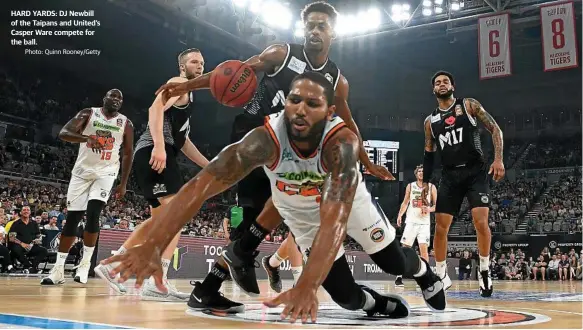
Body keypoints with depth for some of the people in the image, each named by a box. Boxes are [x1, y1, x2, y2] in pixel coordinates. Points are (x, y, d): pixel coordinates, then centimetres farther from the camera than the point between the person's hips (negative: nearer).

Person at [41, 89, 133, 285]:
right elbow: (63, 133, -14)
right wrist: (86, 138, -33)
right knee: (72, 218, -1)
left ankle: (85, 264, -8)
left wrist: (123, 184, 2)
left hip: (106, 172, 0)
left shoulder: (125, 124, 2)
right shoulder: (88, 114, -1)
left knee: (93, 214, -19)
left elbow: (128, 154, 7)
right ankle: (58, 269, 3)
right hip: (82, 170, 1)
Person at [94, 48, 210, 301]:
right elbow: (156, 108, -19)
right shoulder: (178, 84, 1)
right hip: (155, 151, -11)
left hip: (156, 154, 11)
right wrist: (159, 145, -33)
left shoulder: (188, 94, 31)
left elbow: (183, 140, 34)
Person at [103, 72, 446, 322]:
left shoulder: (342, 141, -42)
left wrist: (307, 286, -69)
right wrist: (153, 246, -63)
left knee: (395, 262, 13)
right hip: (300, 211, 1)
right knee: (347, 297, 0)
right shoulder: (266, 139, -38)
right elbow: (202, 184, -49)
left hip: (349, 201, -1)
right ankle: (380, 304, 37)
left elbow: (335, 217, -55)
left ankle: (423, 269, 51)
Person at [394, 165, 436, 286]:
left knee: (423, 248, -9)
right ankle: (399, 276, 5)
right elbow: (405, 202, 12)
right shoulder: (410, 186, 7)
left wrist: (429, 209, -15)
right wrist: (400, 215, -1)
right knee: (405, 248, -1)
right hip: (411, 221, 1)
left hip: (424, 222, -1)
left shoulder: (431, 187, 3)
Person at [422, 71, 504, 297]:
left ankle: (484, 271, 8)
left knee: (481, 222, -13)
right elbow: (429, 154, 17)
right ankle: (441, 275, 11)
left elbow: (495, 129, -2)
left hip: (476, 171, -3)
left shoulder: (469, 105, 2)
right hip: (450, 176, 3)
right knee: (440, 227, -2)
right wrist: (425, 182, 10)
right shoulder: (430, 121, 12)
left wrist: (498, 159, -14)